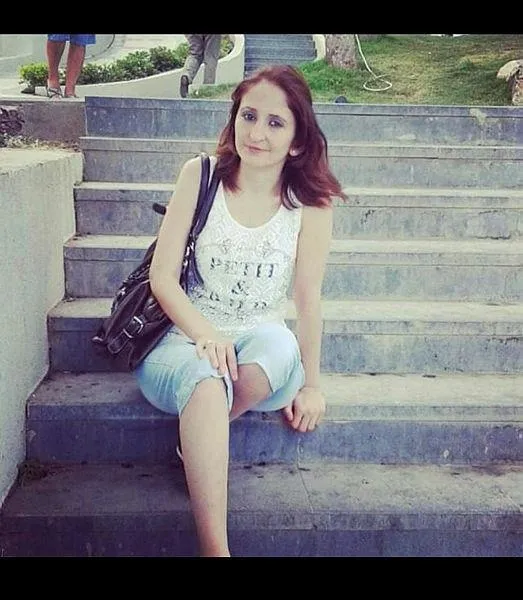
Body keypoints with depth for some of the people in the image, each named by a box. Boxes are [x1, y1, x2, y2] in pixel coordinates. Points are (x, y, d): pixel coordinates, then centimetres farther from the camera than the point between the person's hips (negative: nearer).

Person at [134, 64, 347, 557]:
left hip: (261, 345, 1)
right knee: (204, 373, -36)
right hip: (184, 337, -1)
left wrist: (311, 384, -2)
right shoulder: (200, 175, -3)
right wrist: (205, 334, -22)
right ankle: (214, 548, -33)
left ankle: (198, 442, -13)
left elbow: (308, 296, -3)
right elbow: (163, 277, -6)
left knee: (281, 346, -35)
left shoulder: (310, 200, -4)